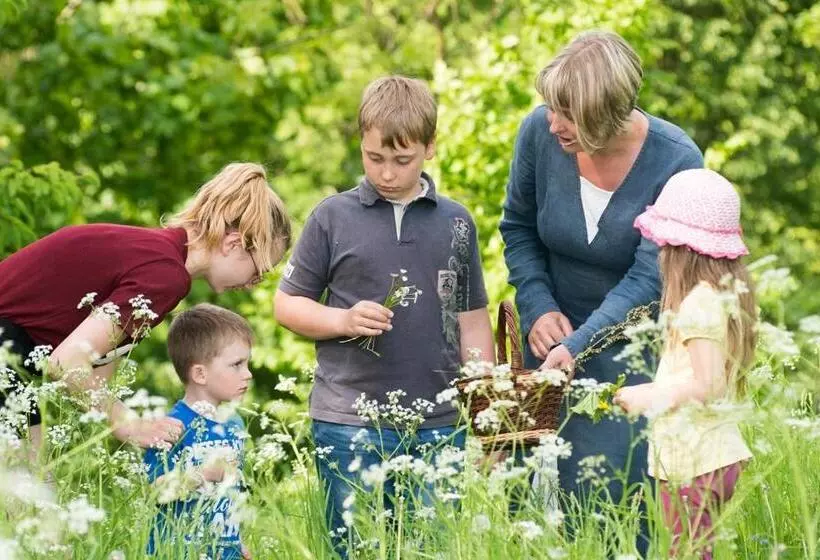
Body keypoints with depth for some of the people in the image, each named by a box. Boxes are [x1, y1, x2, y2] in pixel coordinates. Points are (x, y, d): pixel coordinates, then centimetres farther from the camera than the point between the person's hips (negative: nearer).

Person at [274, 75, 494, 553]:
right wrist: (343, 321, -12)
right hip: (350, 426, -2)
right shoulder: (334, 217, 2)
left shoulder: (456, 223, 8)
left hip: (439, 426, 2)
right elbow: (287, 303, 7)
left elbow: (472, 319, 13)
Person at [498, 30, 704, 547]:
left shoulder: (675, 161, -20)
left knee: (611, 497, -9)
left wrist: (579, 346, -30)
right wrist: (538, 307, -9)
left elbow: (648, 278, -20)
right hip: (554, 335, 3)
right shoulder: (540, 133, -12)